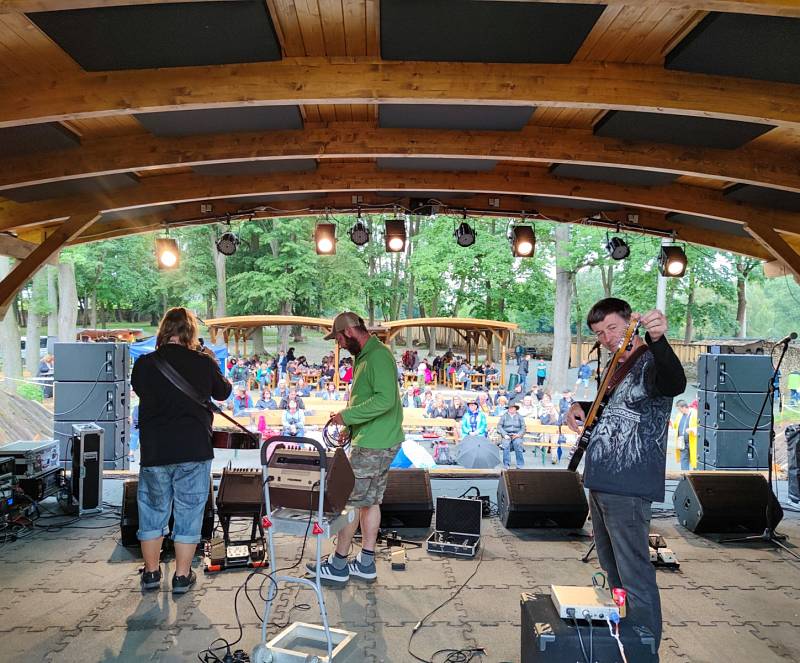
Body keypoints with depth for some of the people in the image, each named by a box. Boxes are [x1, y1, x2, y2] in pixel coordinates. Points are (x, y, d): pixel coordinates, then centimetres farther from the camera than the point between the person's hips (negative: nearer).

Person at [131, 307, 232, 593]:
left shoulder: (145, 364, -5)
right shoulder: (203, 362, -6)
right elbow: (223, 392, 11)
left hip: (154, 451, 1)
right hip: (195, 451, -1)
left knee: (153, 509, 17)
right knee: (189, 511, 9)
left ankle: (151, 572, 27)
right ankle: (182, 576, 15)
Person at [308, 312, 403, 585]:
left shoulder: (378, 356, -18)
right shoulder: (366, 356, 14)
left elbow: (386, 399, -28)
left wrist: (347, 415, -21)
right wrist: (351, 425, 12)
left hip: (373, 446, -10)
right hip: (377, 442, 10)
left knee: (349, 501, -1)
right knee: (370, 501, 14)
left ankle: (338, 565, 11)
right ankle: (365, 564, 23)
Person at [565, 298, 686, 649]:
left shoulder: (650, 362, -13)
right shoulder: (617, 366, 16)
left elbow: (675, 384, -36)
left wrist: (657, 339, -55)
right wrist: (579, 409, 9)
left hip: (627, 488, -10)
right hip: (601, 484, 10)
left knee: (635, 579, -7)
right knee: (613, 571, 22)